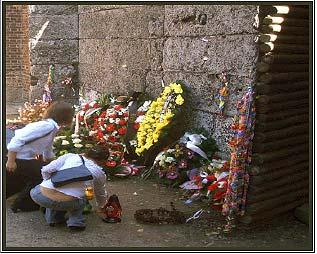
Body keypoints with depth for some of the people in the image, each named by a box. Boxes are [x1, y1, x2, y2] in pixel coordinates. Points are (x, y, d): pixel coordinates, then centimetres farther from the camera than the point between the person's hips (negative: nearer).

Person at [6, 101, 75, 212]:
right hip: (15, 158, -10)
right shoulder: (47, 126, -24)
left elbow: (48, 153, 26)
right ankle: (23, 203, 10)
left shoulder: (52, 127, 8)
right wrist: (11, 161, -23)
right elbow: (17, 140, -28)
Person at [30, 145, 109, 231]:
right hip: (67, 203, -1)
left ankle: (52, 218, 27)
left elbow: (46, 170, 9)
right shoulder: (99, 173, 19)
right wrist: (100, 208, 57)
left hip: (41, 196, 1)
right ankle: (75, 221, 13)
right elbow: (101, 194, 36)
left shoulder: (70, 156, 17)